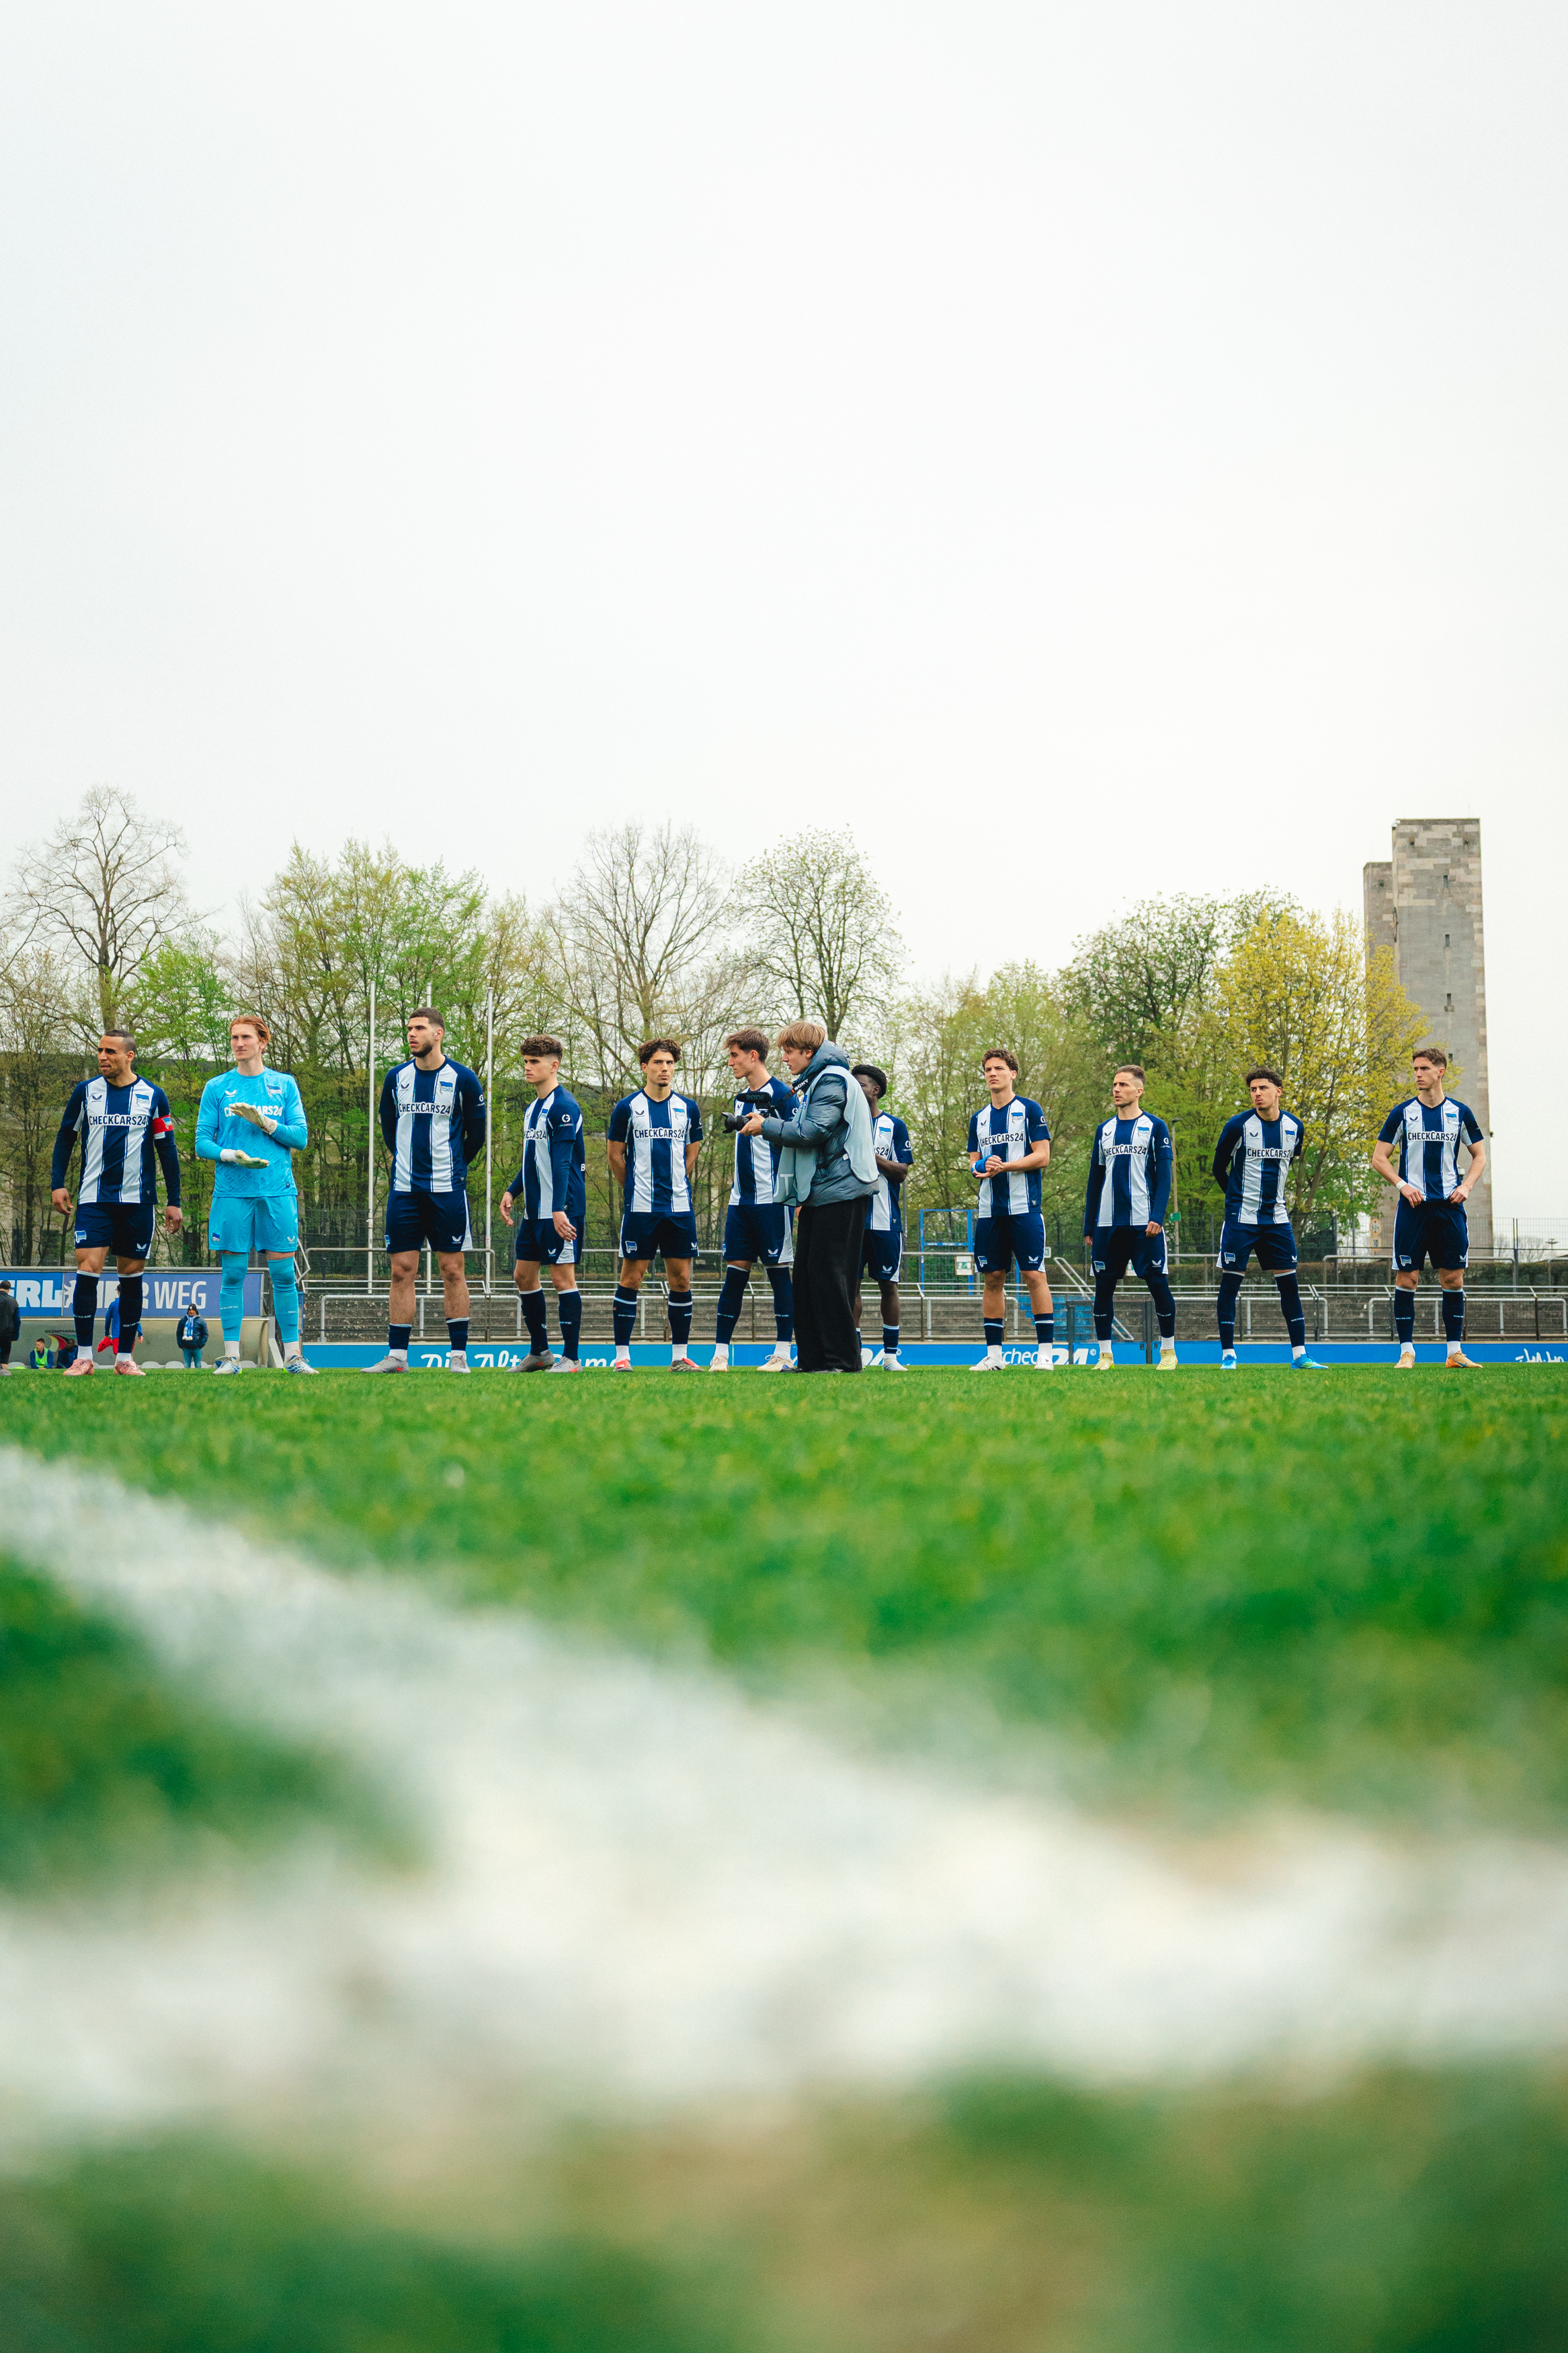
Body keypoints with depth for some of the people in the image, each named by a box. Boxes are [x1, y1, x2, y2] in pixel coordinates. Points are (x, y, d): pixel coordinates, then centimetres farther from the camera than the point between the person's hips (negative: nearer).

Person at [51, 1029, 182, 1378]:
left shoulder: (153, 1096, 3)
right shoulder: (85, 1091, 5)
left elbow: (167, 1150, 7)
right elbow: (65, 1137, 14)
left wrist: (173, 1201, 5)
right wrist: (57, 1183, 4)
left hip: (138, 1200, 0)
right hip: (94, 1199, 0)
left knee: (132, 1275, 3)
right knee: (87, 1269, -11)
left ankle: (125, 1357, 11)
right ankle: (84, 1356, -6)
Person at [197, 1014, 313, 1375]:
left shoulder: (284, 1085, 10)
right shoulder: (216, 1088, 9)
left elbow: (301, 1137, 4)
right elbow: (202, 1142, 5)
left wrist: (263, 1122, -10)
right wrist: (231, 1155, -14)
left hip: (278, 1192, 0)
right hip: (232, 1192, 0)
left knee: (284, 1274, 0)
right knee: (233, 1274, 0)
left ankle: (293, 1355, 5)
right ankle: (231, 1356, 5)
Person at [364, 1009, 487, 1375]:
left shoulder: (462, 1079, -2)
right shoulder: (396, 1077, 6)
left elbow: (476, 1134, 7)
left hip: (447, 1189, -3)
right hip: (404, 1190, 3)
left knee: (452, 1270, 0)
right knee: (402, 1271, 2)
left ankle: (458, 1354, 5)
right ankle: (396, 1355, 6)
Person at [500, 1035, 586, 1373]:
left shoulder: (564, 1107, -12)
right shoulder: (532, 1109, 16)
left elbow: (561, 1162, -19)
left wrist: (559, 1210, -24)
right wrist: (512, 1192, 15)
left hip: (560, 1211, -10)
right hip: (534, 1210, 10)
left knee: (563, 1277, -6)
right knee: (525, 1276, 11)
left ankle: (572, 1358, 0)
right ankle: (539, 1352, 22)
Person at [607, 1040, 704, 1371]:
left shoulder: (688, 1108, 9)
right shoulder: (627, 1107, 0)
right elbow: (616, 1156, 8)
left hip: (679, 1207, 3)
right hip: (640, 1207, -3)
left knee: (681, 1279, 4)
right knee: (631, 1278, -2)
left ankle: (680, 1355, 11)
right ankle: (622, 1355, 4)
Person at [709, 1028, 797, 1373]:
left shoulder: (780, 1095, -8)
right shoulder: (741, 1097, 16)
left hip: (771, 1199, -7)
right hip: (741, 1199, 7)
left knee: (779, 1272, -2)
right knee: (735, 1272, 5)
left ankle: (783, 1354, 3)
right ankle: (720, 1354, 5)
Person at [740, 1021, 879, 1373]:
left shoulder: (832, 1078, -10)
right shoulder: (813, 1081, 22)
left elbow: (814, 1131, -19)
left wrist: (766, 1126, -9)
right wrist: (803, 1196, 17)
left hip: (840, 1192, -10)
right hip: (819, 1194, 10)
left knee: (828, 1275, -10)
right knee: (806, 1274, 7)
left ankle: (843, 1358, -7)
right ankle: (812, 1358, 9)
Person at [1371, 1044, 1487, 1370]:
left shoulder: (1460, 1113, 7)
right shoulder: (1403, 1113, 2)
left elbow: (1480, 1154, 16)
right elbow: (1379, 1158, 5)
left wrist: (1467, 1186, -1)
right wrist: (1402, 1185, -10)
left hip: (1449, 1206, 2)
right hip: (1413, 1206, -1)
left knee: (1454, 1278, 2)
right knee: (1406, 1278, -4)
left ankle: (1455, 1352, 9)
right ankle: (1407, 1352, 1)